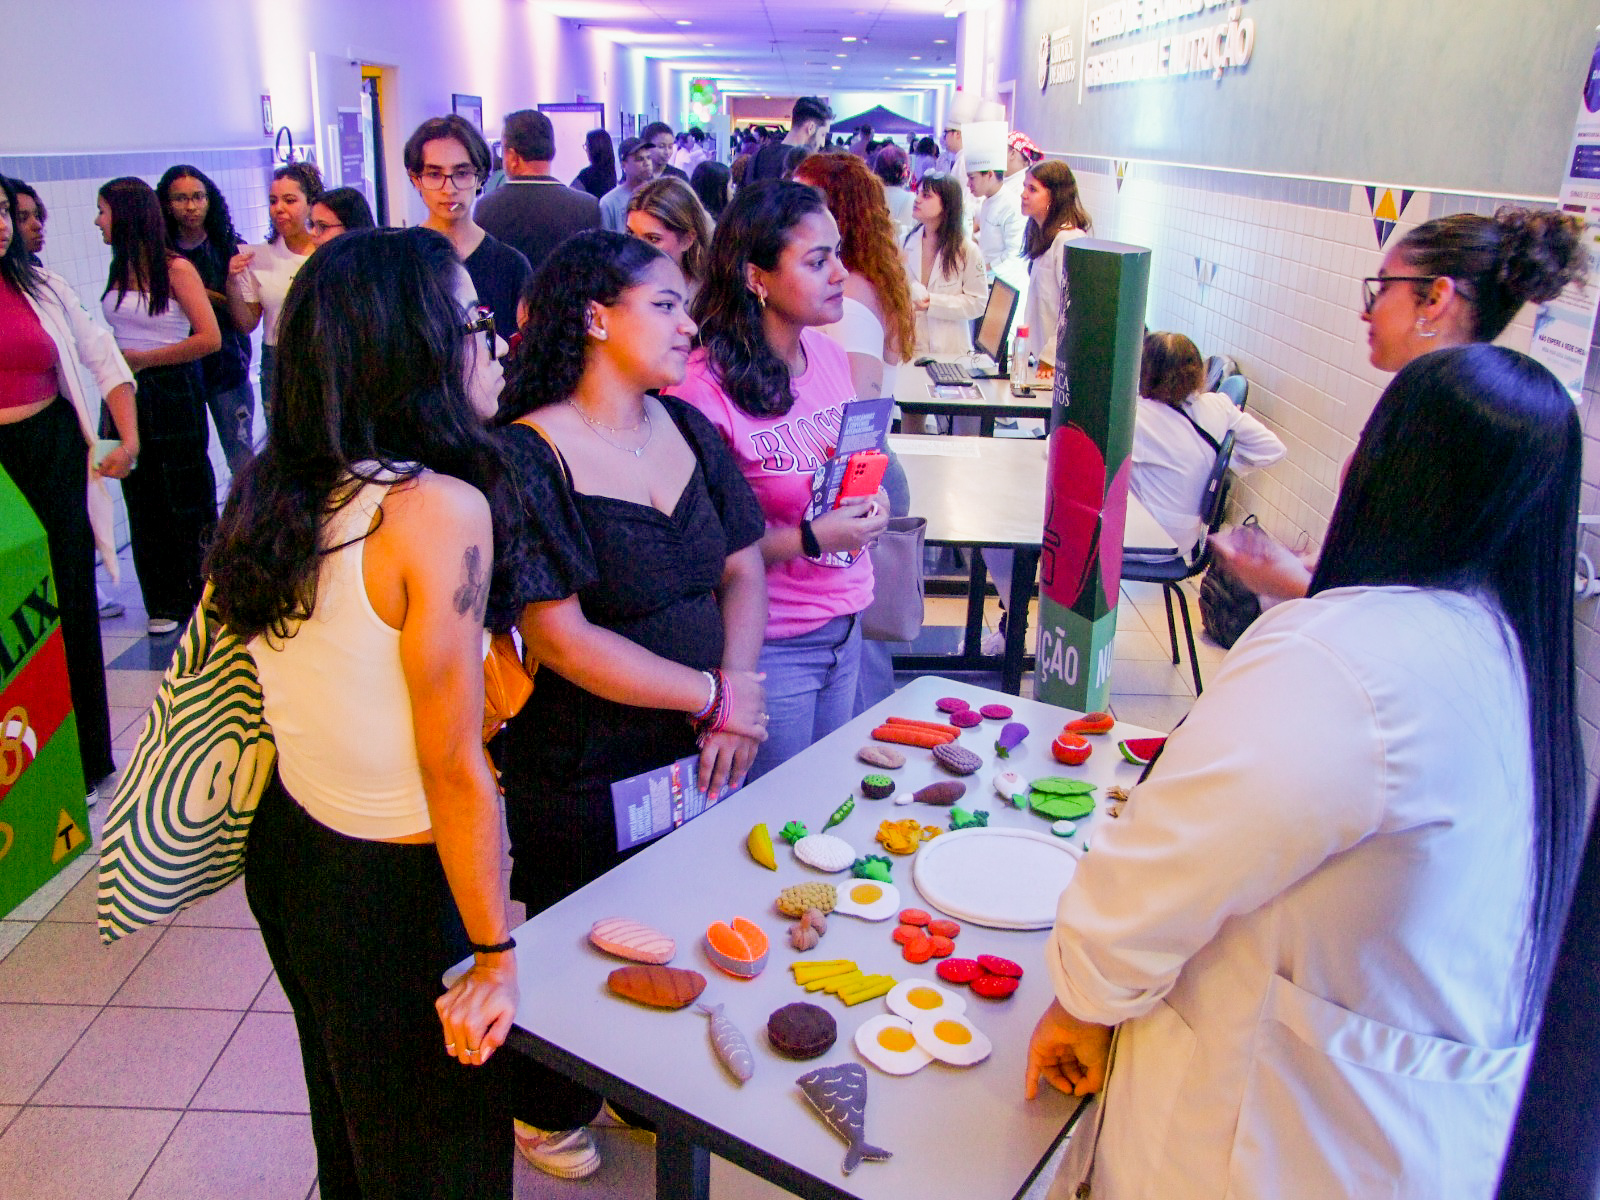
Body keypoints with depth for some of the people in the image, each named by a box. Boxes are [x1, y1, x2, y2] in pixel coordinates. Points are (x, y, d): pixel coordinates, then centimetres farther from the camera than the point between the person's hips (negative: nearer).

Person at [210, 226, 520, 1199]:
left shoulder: (276, 488, -2)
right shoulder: (441, 509, -25)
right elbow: (453, 768, -23)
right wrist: (494, 959, -16)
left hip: (287, 843, 7)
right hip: (390, 891, -7)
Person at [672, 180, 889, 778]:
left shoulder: (829, 355, 3)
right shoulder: (704, 388, -20)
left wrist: (868, 502, -1)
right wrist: (809, 539, -20)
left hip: (845, 623, 7)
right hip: (771, 643, -7)